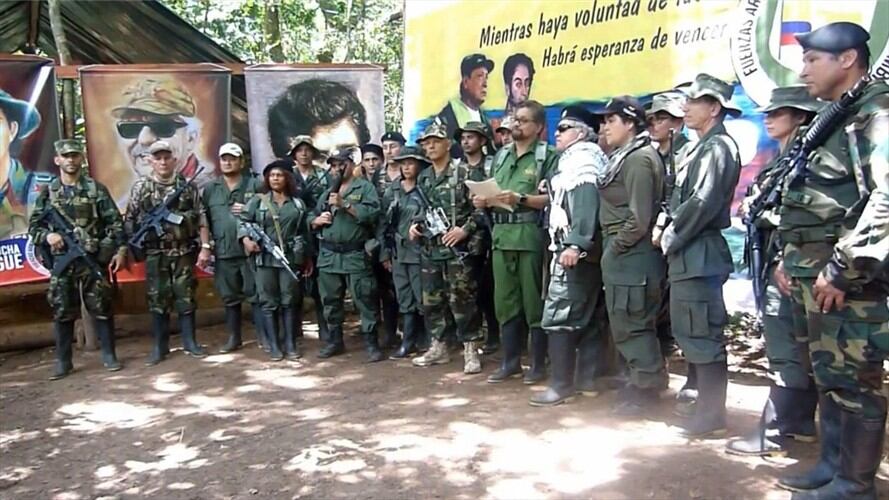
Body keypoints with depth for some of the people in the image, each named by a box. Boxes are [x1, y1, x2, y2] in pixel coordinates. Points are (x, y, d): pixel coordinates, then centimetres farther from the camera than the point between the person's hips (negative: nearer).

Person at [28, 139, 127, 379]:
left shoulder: (96, 189, 3)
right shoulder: (48, 193, 7)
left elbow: (115, 222, 0)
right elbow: (33, 226, 9)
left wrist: (121, 250, -9)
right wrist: (47, 236, -12)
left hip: (93, 259, -1)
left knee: (101, 307, 2)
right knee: (62, 311, 5)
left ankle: (109, 355, 12)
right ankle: (63, 362, 14)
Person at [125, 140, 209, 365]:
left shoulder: (187, 185, 3)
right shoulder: (141, 187, 1)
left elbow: (200, 219, 3)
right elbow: (129, 220, 3)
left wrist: (205, 246, -3)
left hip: (184, 252, 0)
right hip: (155, 254, 0)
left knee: (186, 297, 5)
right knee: (157, 300, 5)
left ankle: (190, 342, 16)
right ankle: (159, 347, 14)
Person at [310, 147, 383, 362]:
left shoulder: (365, 188, 2)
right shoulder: (327, 192, 19)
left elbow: (372, 214, -14)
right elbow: (312, 220, 20)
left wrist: (344, 204, -16)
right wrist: (317, 220, -3)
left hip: (356, 255, -5)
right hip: (328, 255, 5)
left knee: (365, 301, -4)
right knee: (330, 301, 12)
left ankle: (371, 344, 2)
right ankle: (334, 341, 24)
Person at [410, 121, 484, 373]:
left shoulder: (463, 174, -5)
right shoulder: (423, 178, 15)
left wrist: (465, 229, -19)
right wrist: (415, 225, 5)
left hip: (458, 249, -6)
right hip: (429, 249, 7)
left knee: (461, 300, -5)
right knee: (431, 300, 10)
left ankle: (470, 350, 4)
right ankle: (438, 347, 22)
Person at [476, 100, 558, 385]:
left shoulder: (547, 156, 0)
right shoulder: (501, 156, 19)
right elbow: (490, 192, 21)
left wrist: (521, 198, -19)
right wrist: (483, 201, -1)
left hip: (531, 236, -6)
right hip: (502, 235, 6)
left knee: (534, 302, 0)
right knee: (505, 301, 9)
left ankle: (539, 363, 12)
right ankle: (510, 361, 20)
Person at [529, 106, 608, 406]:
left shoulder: (582, 157, -8)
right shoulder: (575, 158, 23)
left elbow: (585, 201, -21)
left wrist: (575, 244, -28)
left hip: (575, 249, -11)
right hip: (579, 248, 11)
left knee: (557, 316, -11)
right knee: (585, 316, 12)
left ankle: (562, 384, -7)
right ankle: (589, 377, 18)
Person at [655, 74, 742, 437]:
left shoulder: (719, 146, -11)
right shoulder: (701, 147, 19)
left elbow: (703, 203, -20)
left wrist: (668, 239, -11)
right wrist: (666, 233, 5)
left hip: (699, 256, -10)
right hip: (687, 255, 10)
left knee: (703, 334, -4)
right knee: (689, 332, 15)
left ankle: (711, 415, 4)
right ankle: (703, 402, 26)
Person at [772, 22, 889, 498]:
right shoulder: (831, 120, 19)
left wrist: (843, 270, -23)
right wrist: (790, 259, 17)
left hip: (847, 280, -9)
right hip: (811, 275, 9)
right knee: (828, 376, 16)